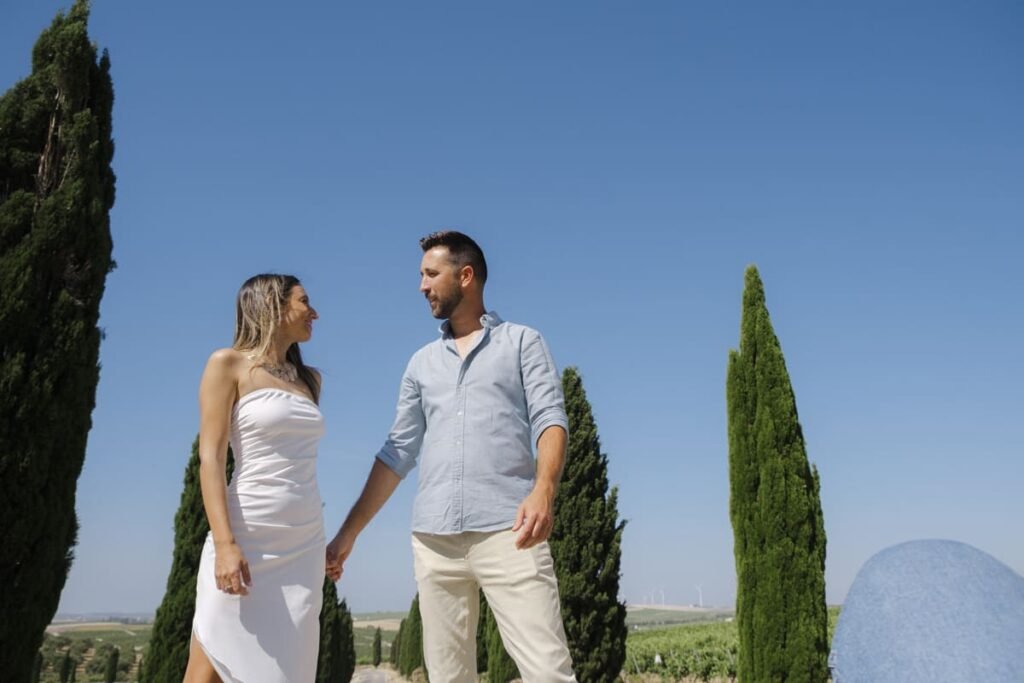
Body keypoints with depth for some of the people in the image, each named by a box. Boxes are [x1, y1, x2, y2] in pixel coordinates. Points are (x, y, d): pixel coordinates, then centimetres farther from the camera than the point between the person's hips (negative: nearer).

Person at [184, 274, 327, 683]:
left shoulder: (309, 379, 16)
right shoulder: (228, 364, -1)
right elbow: (210, 458, -9)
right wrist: (225, 544, -20)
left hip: (304, 548, 6)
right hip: (247, 541, -5)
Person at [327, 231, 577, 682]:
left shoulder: (522, 342, 10)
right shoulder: (422, 363, 21)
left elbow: (550, 419, -3)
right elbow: (398, 453, 20)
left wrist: (544, 489, -24)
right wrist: (348, 533, 16)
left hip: (507, 530, -4)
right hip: (433, 539, 4)